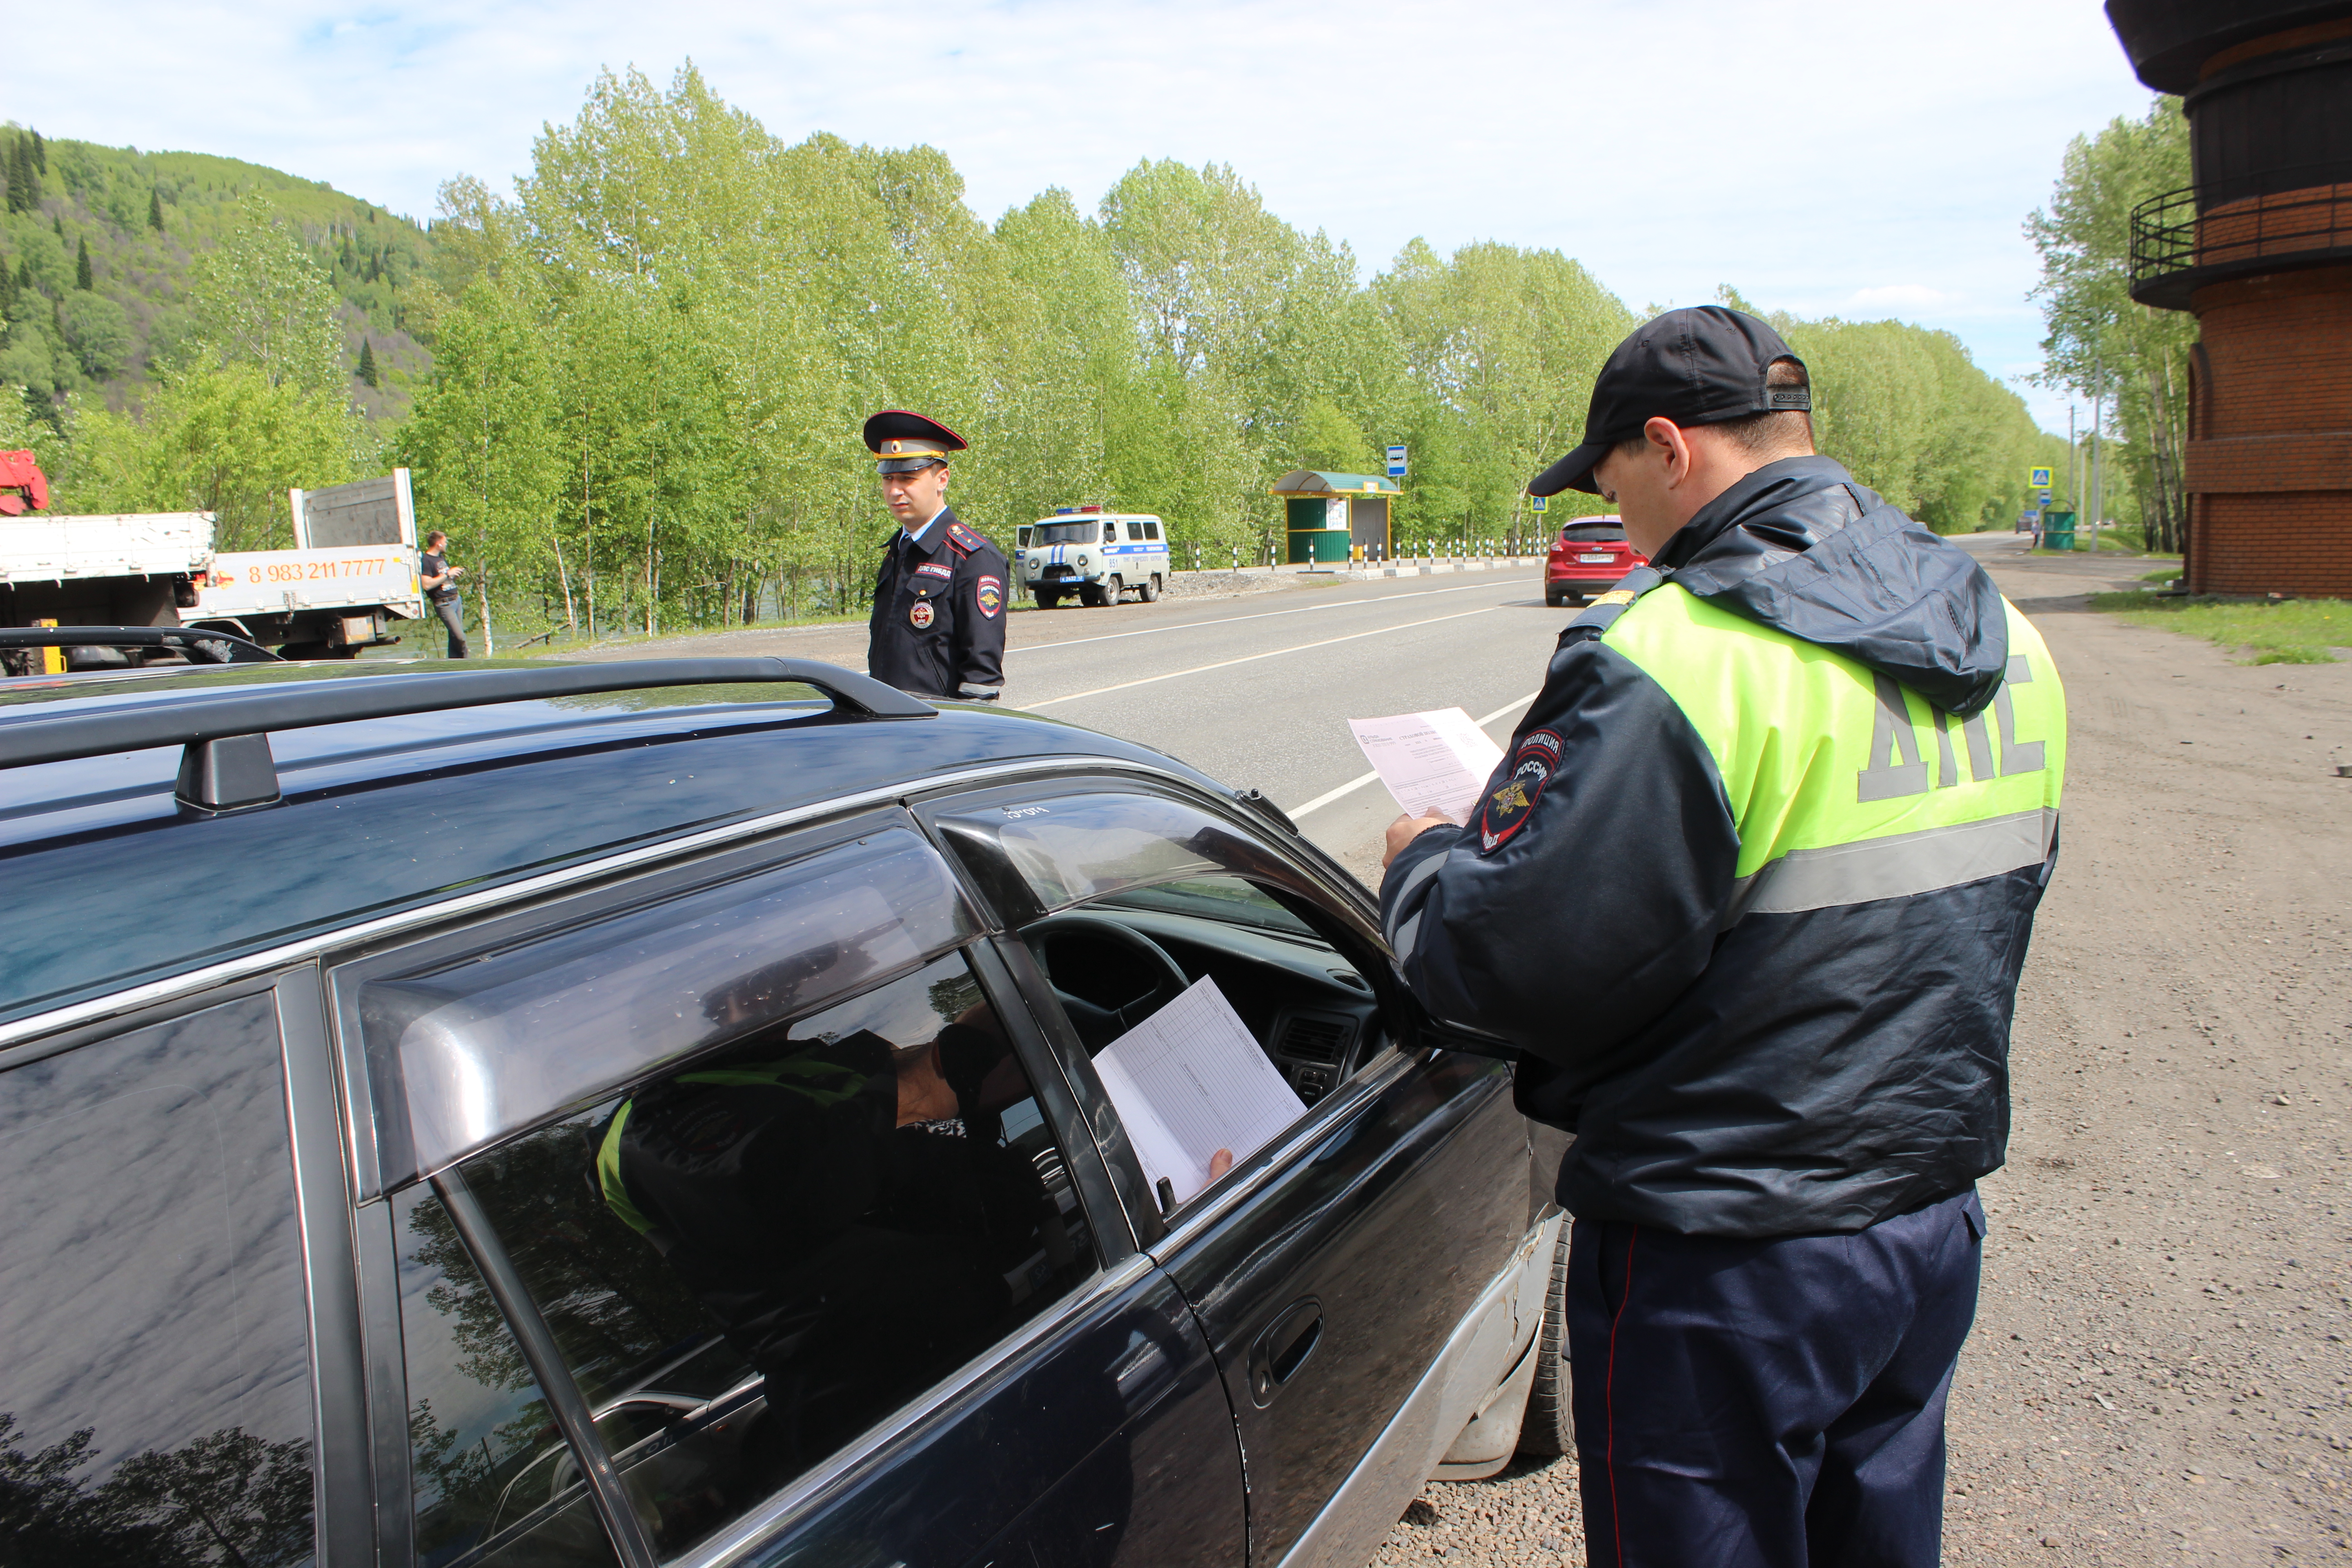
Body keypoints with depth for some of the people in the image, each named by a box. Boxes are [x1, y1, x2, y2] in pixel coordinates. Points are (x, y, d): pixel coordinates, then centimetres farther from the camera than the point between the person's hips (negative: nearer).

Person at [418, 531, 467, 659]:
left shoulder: (442, 558, 18)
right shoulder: (426, 561, -12)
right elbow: (427, 585, -23)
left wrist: (456, 574, 8)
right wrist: (448, 574, -19)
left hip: (456, 599, 9)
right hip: (444, 604, -9)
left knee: (455, 636, 7)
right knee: (459, 637, -12)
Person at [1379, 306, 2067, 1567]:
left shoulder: (1672, 658, -25)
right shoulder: (2002, 640, 4)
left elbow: (1512, 956, -24)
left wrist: (1422, 861, -4)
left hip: (1725, 1270, -8)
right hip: (1935, 1223, 8)